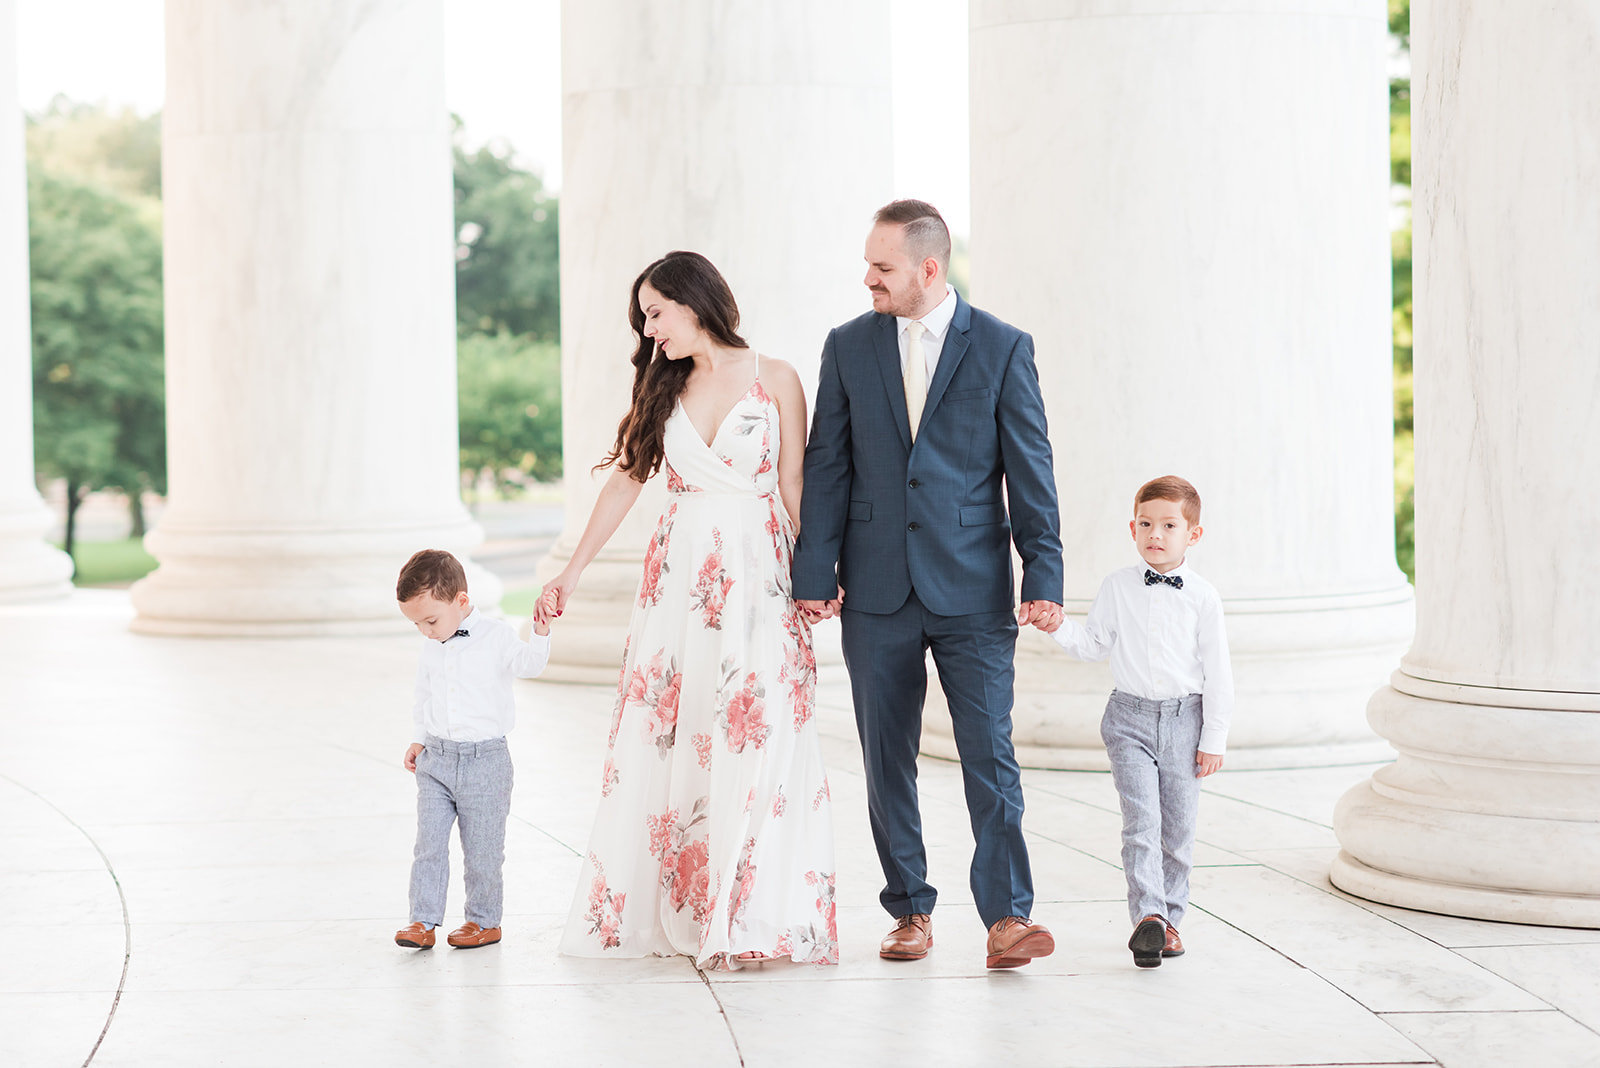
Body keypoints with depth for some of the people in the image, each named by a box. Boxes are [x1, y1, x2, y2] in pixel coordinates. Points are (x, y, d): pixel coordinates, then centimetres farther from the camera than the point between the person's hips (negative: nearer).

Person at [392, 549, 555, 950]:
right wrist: (419, 738, 19)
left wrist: (540, 632, -34)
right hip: (436, 758, 4)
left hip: (485, 762, -4)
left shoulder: (496, 637, -8)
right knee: (428, 842, 0)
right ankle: (423, 920, 5)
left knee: (482, 848, 3)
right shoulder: (431, 646, 7)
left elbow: (528, 664, -20)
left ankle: (485, 920, 17)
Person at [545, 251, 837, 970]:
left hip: (757, 580, -4)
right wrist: (572, 572, 11)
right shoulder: (664, 387, 11)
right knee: (666, 743, 2)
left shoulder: (775, 381, 0)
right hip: (678, 581, 4)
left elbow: (794, 489, 1)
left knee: (753, 746, -7)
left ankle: (749, 915, -2)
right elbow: (625, 480, 13)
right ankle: (671, 908, 10)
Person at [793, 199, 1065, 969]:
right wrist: (814, 573, 0)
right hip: (876, 591, 3)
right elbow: (827, 466, 7)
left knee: (990, 752, -8)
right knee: (887, 758, 6)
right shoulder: (848, 347, 7)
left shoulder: (1002, 348, 0)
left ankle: (1007, 916, -7)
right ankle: (911, 911, 16)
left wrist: (1043, 575, -6)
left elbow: (1030, 470, -1)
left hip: (972, 589, -2)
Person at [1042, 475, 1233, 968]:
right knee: (1141, 820, -13)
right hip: (1130, 718, 0)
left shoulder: (1203, 597, -2)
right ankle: (1148, 915, -20)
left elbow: (1218, 672, 0)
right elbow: (1094, 643, 11)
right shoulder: (1118, 587, 2)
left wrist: (1214, 738, -1)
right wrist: (1059, 627, -8)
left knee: (1178, 827, 7)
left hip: (1185, 720, 0)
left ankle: (1169, 916, 19)